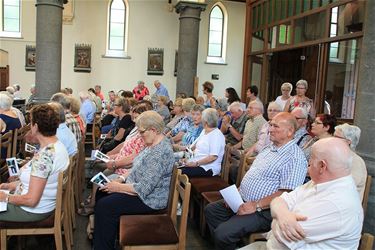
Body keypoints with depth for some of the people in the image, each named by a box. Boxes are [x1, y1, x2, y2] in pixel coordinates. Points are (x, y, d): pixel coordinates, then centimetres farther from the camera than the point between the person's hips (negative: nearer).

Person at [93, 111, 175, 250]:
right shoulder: (153, 144, 4)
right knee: (102, 193, 11)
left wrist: (118, 187, -17)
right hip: (139, 187, 11)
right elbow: (139, 169, 15)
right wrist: (121, 179, 2)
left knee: (104, 206, -14)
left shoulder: (159, 153, -29)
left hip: (150, 199, -10)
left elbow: (144, 189, -28)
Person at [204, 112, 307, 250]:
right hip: (243, 201, 10)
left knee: (223, 233, -21)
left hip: (263, 211, -10)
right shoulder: (269, 148, 12)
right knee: (211, 210, 11)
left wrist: (256, 206, -24)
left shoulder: (294, 157, -18)